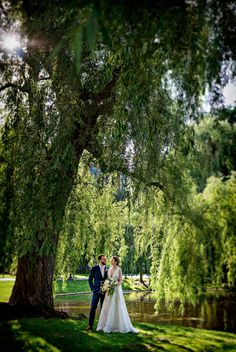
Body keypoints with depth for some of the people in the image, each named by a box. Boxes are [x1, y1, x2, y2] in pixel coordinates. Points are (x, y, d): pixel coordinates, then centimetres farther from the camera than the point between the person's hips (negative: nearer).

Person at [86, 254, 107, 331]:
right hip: (96, 291, -2)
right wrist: (92, 289, -5)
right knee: (93, 307, -4)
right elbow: (90, 279, 2)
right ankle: (90, 325, 4)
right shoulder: (94, 268, -2)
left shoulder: (107, 269, 4)